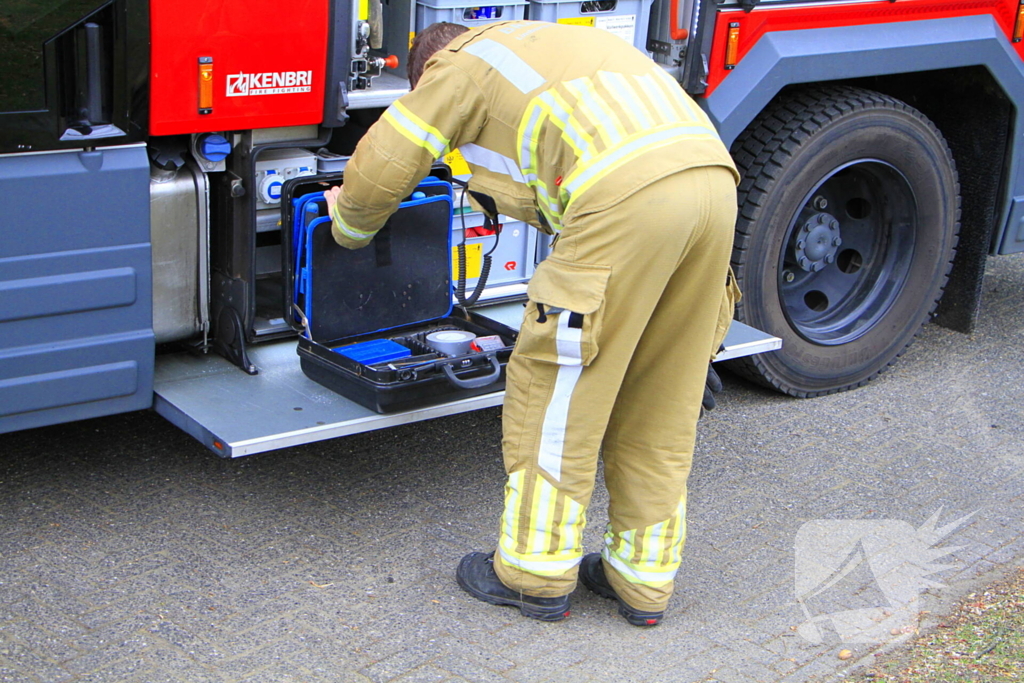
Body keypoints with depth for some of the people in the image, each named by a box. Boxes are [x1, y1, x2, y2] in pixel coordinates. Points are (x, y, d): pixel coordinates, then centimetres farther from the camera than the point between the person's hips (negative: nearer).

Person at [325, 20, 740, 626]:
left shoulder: (462, 61, 16)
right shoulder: (548, 42, 39)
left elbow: (383, 166, 17)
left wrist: (350, 224, 37)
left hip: (628, 194, -8)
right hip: (716, 179, 8)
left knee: (554, 387, 7)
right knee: (662, 401, 17)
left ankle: (536, 574, 18)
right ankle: (644, 578, 27)